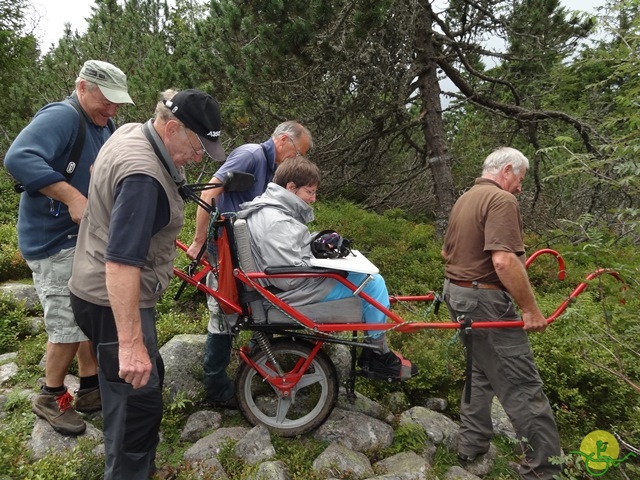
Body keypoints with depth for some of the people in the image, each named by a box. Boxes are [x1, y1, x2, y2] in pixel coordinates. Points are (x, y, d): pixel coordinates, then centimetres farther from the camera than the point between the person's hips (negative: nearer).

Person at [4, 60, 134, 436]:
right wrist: (73, 198, -37)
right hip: (56, 241, -9)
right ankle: (51, 398, 21)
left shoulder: (104, 127, 13)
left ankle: (91, 389, 31)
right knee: (69, 324, -3)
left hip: (92, 237, 9)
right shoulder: (61, 116, -17)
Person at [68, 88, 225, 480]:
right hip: (114, 300, -11)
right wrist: (130, 343, -32)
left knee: (150, 375, 23)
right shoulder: (144, 175, -30)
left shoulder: (130, 132, 3)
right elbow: (120, 263, -34)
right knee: (139, 399, -1)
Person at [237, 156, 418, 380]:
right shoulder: (276, 222, -26)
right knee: (373, 283, -7)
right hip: (299, 292, -11)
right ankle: (379, 357, 9)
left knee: (363, 273, 20)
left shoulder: (271, 208, 6)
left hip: (299, 281, 11)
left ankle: (372, 352, 25)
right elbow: (291, 279, -28)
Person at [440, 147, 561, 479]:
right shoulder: (501, 200, -16)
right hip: (486, 301, -10)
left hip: (457, 293, 10)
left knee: (481, 371, 21)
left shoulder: (464, 200, 15)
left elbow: (448, 251, 25)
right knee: (522, 385, -1)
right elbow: (504, 260, -27)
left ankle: (472, 444, 31)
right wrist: (530, 309, -20)